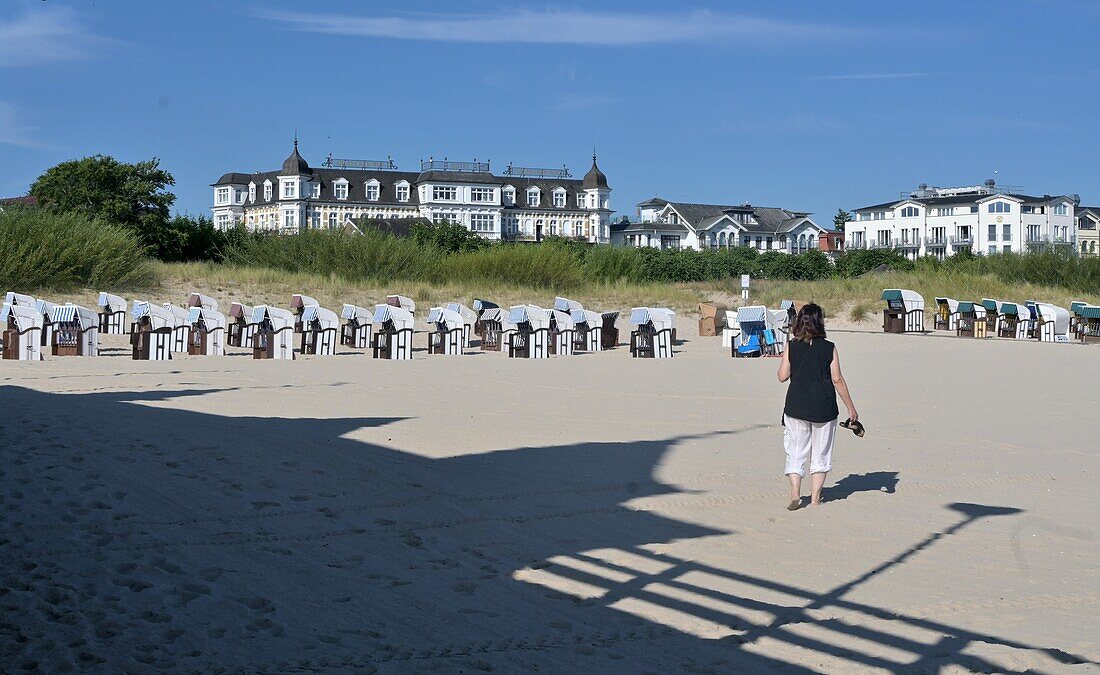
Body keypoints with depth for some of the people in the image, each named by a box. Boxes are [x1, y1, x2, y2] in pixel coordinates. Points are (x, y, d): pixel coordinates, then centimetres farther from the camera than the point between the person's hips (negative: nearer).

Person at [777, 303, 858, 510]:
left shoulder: (791, 347, -3)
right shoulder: (829, 348, -6)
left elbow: (782, 376, -2)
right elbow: (837, 380, -6)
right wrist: (851, 407, 2)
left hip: (796, 407, 1)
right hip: (824, 409, 0)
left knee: (796, 452, 8)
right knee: (821, 454, 11)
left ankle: (795, 493, -5)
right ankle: (815, 497, 12)